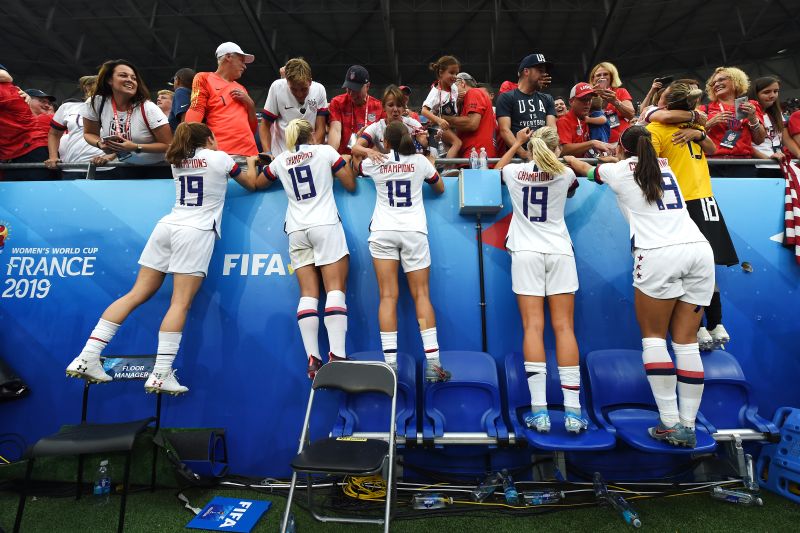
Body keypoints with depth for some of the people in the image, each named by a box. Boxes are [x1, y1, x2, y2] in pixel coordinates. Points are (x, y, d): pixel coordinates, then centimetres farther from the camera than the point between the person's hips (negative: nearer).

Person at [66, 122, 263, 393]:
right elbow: (252, 184, 21)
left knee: (136, 294, 6)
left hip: (166, 226, 6)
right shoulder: (220, 157, 7)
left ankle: (87, 358, 4)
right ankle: (160, 374, -13)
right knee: (180, 303, -10)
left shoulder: (178, 162, 21)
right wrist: (251, 162, 40)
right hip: (196, 232, -6)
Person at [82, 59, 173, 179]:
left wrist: (136, 147, -29)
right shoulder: (95, 103, -8)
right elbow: (89, 133, 8)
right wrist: (100, 144, -15)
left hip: (157, 169, -3)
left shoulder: (148, 109, -18)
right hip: (126, 168, 4)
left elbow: (169, 145, -18)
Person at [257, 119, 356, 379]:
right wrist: (348, 162, 28)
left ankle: (312, 359, -8)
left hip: (296, 230, 3)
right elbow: (351, 185, 10)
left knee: (308, 294, -1)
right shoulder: (325, 151, 9)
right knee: (335, 290, -8)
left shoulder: (280, 160, 17)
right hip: (325, 225, -3)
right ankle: (337, 355, -18)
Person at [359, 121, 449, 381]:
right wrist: (432, 166, 39)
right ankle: (433, 363, -3)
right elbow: (440, 188, 23)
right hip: (414, 232, 0)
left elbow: (356, 167, 32)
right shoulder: (420, 160, 9)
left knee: (388, 296, -3)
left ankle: (390, 363, -6)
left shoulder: (374, 163, 8)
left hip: (383, 232, 0)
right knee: (422, 295, 0)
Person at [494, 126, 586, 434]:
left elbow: (498, 168, 30)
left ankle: (539, 410, -9)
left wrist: (517, 143, 40)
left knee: (533, 327, -5)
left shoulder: (514, 172, 4)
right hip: (560, 253, 1)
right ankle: (573, 411, -2)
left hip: (526, 253, 0)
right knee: (564, 327, -2)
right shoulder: (565, 174, 4)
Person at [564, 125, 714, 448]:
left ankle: (670, 424, 2)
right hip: (700, 250, 5)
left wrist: (567, 158, 53)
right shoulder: (664, 166, 24)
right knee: (686, 340, 7)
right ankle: (688, 427, 9)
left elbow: (584, 169, 32)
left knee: (653, 336, 7)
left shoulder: (617, 170, 10)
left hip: (659, 255, -5)